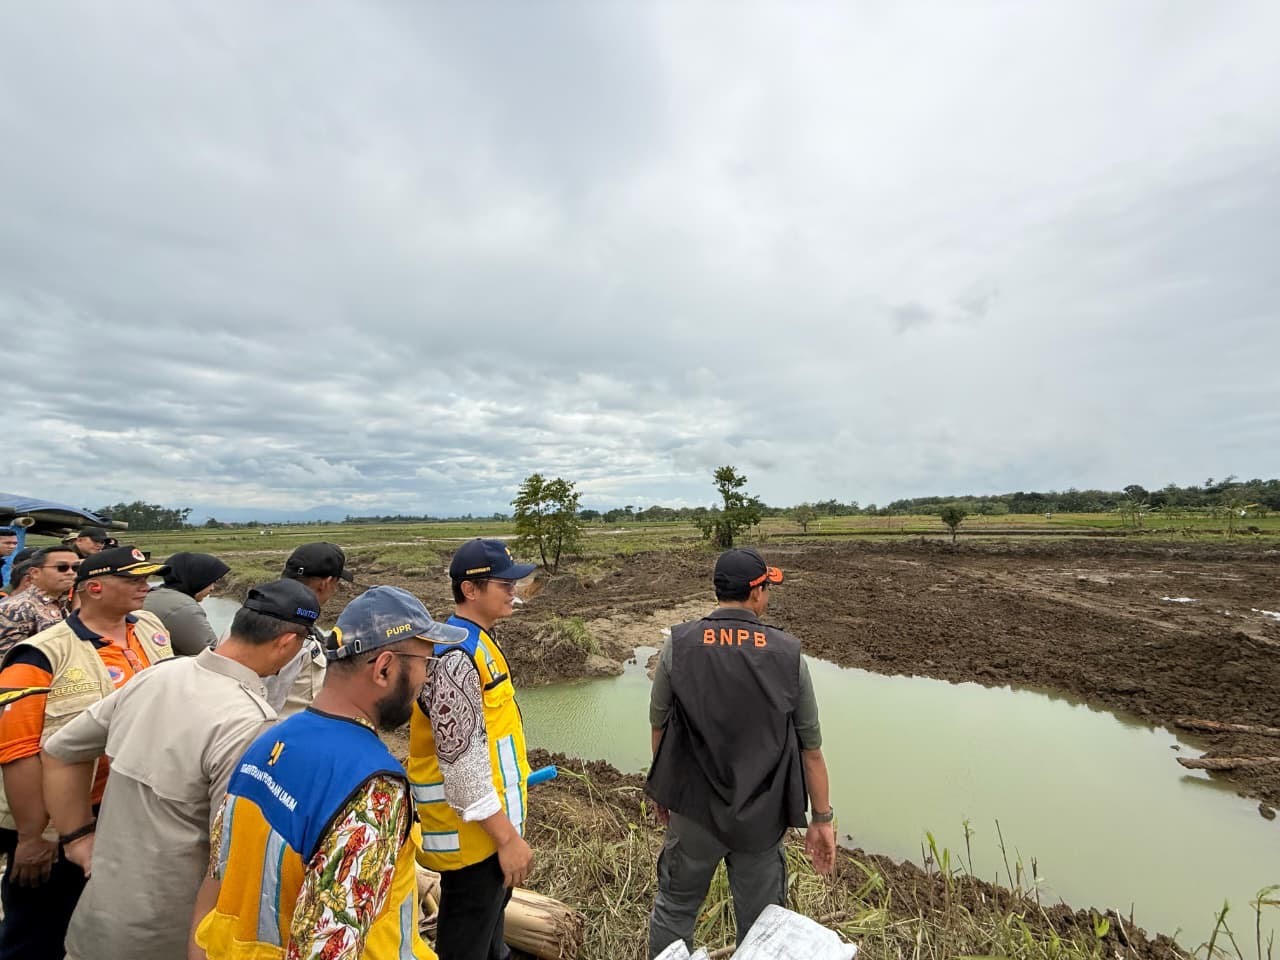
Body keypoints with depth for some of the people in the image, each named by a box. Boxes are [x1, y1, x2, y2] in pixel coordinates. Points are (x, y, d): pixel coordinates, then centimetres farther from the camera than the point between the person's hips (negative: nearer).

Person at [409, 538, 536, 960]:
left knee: (489, 916, 28)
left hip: (490, 821, 9)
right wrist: (507, 837, -20)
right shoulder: (456, 657, -27)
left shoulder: (477, 642, 5)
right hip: (472, 831, -9)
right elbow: (462, 762, -27)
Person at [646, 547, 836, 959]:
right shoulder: (788, 654, -11)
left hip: (693, 809, 0)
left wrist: (664, 790, 13)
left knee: (674, 909, 22)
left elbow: (659, 726, -3)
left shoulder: (679, 645, -13)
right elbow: (810, 747, -5)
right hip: (762, 817, 1)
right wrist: (822, 819, 7)